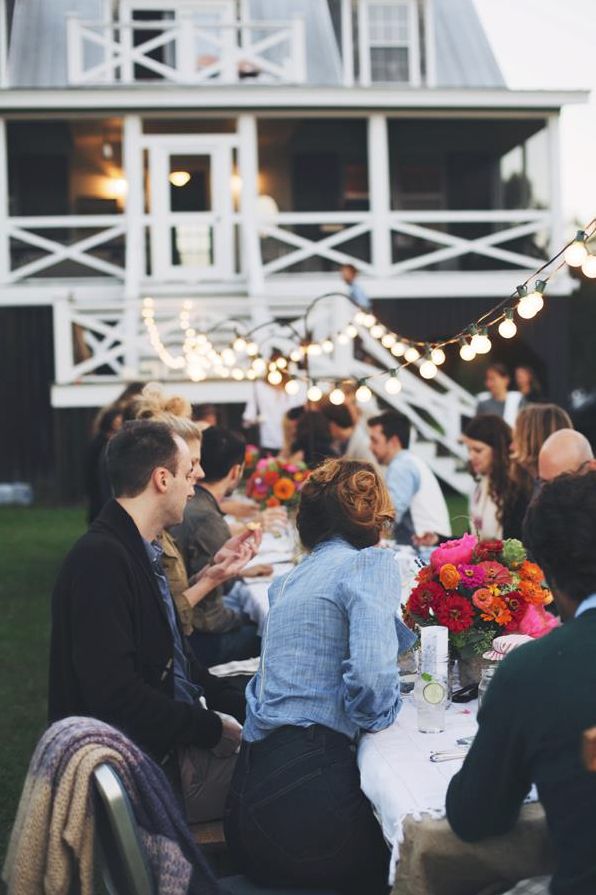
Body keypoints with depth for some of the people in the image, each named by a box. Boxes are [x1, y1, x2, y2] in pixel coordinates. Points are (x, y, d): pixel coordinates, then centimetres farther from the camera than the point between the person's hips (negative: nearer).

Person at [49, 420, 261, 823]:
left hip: (174, 738, 10)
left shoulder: (140, 552, 12)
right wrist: (214, 728, -16)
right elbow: (115, 694, -25)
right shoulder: (100, 559, -19)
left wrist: (242, 707, 6)